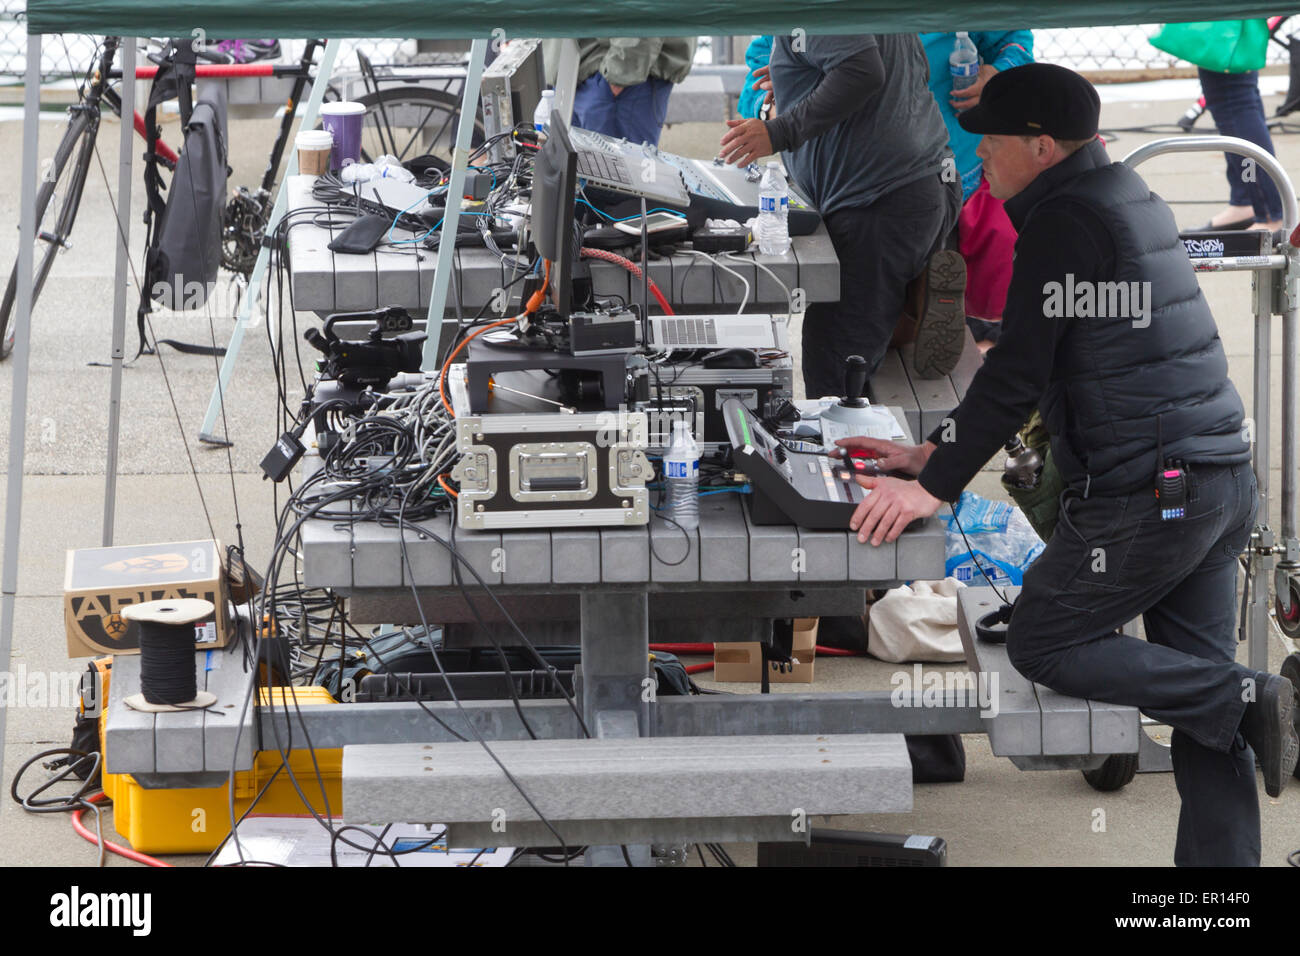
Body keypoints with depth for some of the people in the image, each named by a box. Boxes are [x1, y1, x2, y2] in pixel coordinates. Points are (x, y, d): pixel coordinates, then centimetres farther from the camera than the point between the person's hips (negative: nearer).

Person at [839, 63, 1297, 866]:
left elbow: (1020, 370, -15)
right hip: (1225, 480, 9)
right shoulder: (1130, 202, 20)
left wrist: (937, 486, -10)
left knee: (1043, 644, 5)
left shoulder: (1064, 220, -11)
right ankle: (1222, 861, 7)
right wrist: (936, 452, 24)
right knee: (1196, 679, 10)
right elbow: (1035, 368, 24)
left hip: (1146, 493, -9)